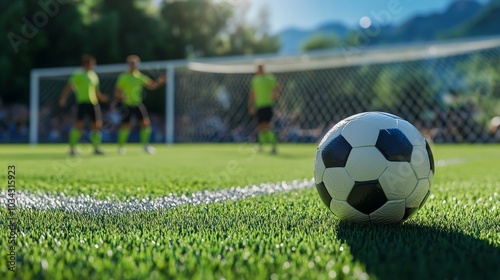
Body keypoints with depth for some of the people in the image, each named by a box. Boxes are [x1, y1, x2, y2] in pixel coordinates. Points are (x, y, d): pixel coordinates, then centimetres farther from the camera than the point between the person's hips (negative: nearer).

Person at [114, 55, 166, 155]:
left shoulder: (140, 76, 5)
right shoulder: (123, 77, -5)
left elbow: (151, 86, 3)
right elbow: (116, 93, -5)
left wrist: (159, 82, -15)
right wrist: (122, 96, -26)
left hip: (138, 104, 3)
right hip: (127, 105, -3)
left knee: (146, 123, -7)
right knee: (125, 126, -1)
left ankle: (145, 145, 5)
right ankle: (121, 146, 19)